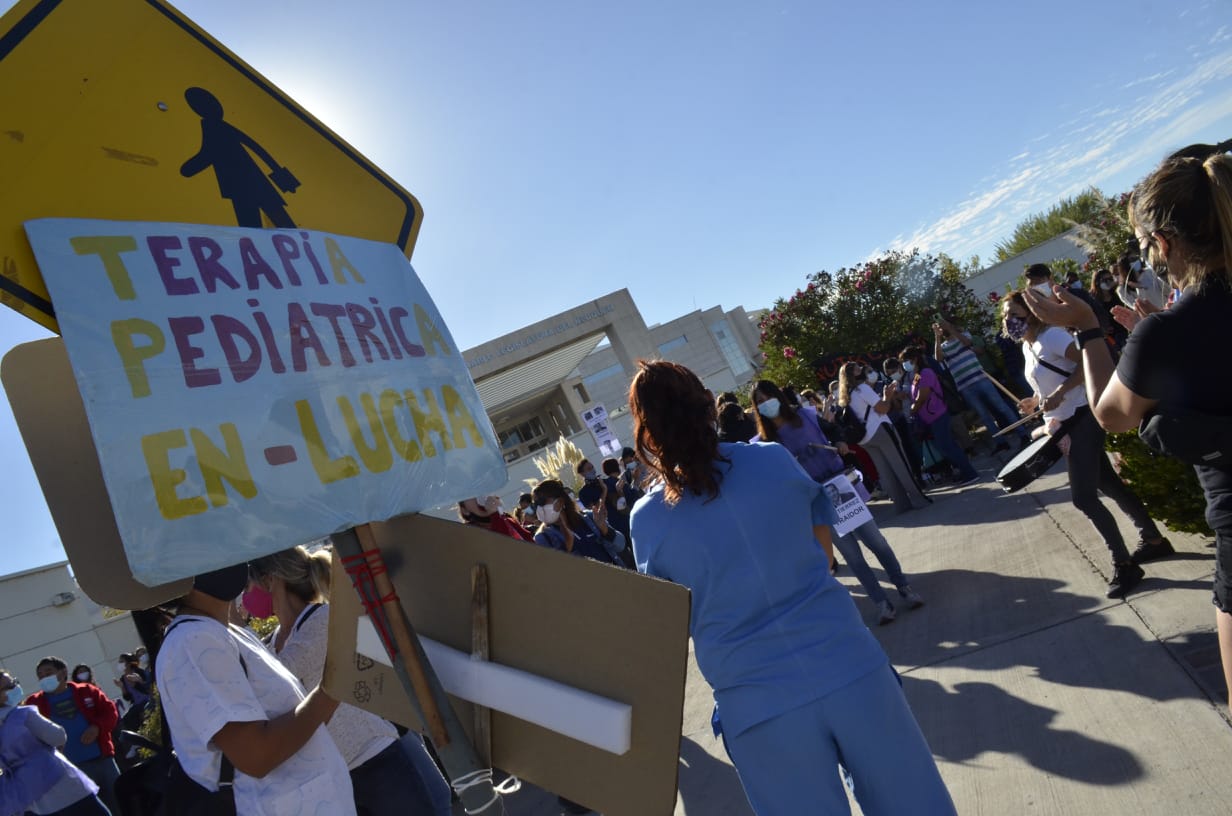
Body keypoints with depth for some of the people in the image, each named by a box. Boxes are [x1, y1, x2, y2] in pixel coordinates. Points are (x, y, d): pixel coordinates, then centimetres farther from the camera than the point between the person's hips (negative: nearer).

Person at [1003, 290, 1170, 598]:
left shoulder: (1050, 336, -17)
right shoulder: (1027, 346, 11)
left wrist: (1059, 393, -30)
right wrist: (1035, 400, 8)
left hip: (1081, 419, -10)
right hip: (1063, 423, 10)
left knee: (1083, 497, -11)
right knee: (1108, 485, 18)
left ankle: (1123, 564, 0)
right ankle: (1153, 538, 32)